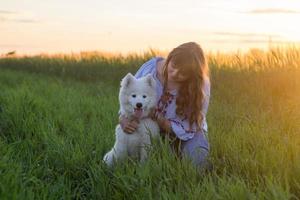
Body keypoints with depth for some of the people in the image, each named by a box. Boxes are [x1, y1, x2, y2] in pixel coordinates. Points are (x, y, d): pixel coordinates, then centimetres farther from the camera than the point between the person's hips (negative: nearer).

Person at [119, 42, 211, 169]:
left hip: (186, 134, -2)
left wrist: (153, 114, -32)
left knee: (197, 155, -32)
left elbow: (186, 130, -22)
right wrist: (124, 119, -30)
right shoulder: (151, 67, -21)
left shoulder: (201, 86, -25)